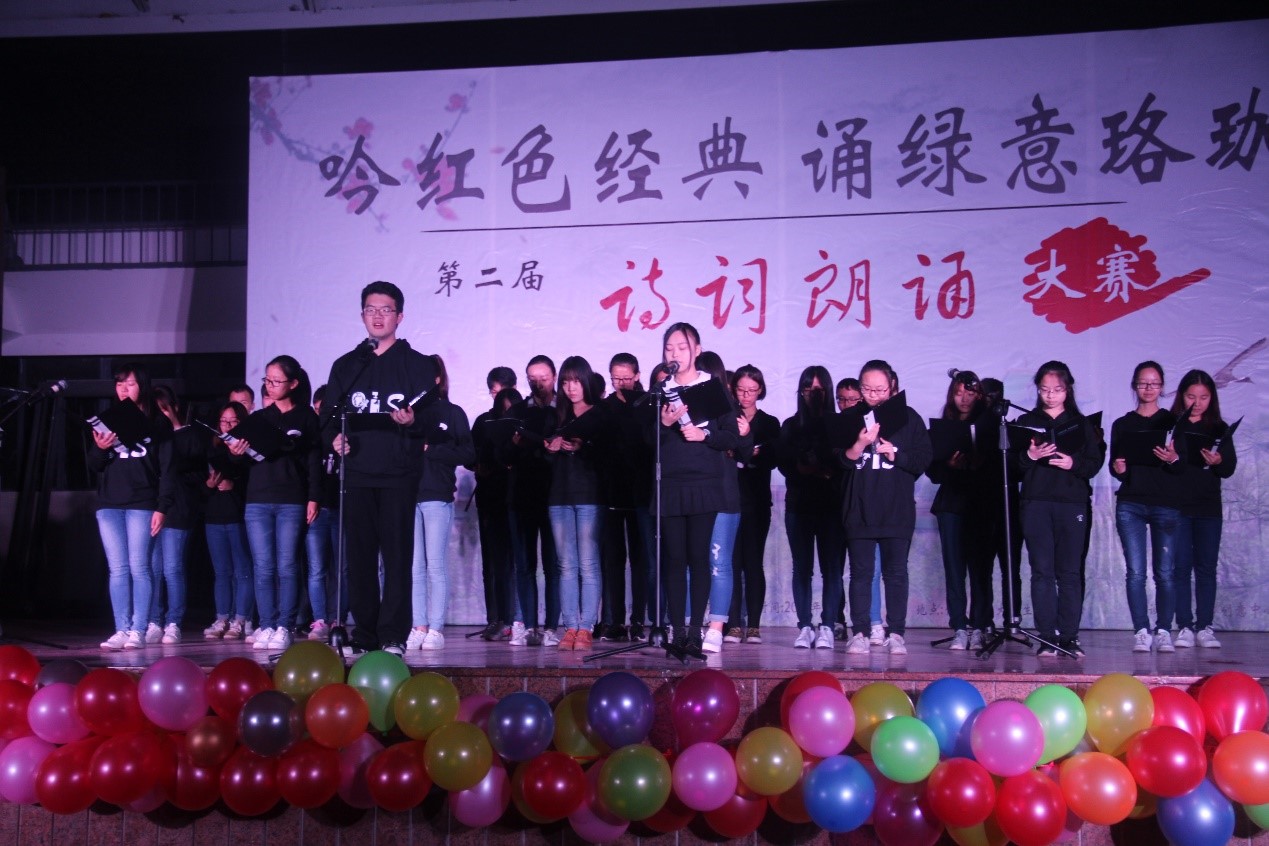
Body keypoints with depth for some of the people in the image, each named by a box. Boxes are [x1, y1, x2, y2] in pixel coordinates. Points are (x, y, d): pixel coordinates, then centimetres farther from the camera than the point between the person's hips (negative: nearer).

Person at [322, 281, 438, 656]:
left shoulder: (418, 365, 7)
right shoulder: (346, 366, 17)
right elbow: (329, 415, 17)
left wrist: (412, 421, -20)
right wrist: (334, 437, -4)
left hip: (399, 474, -3)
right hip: (357, 474, 3)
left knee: (397, 555, -5)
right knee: (359, 555, 5)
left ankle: (393, 636, -3)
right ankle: (364, 634, 12)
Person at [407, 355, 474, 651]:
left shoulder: (453, 413, 5)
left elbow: (468, 454, -3)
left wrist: (429, 449, -10)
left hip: (437, 496, -2)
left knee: (435, 565, -2)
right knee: (415, 567, 2)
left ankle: (436, 629, 1)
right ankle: (419, 627, 6)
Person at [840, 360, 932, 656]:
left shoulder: (908, 418, 4)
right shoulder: (851, 418, 5)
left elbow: (923, 459, 2)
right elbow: (839, 460, -1)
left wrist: (895, 454, -13)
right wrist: (860, 443, -19)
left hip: (898, 511, 0)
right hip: (859, 510, 0)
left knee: (896, 573, 3)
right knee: (860, 572, 3)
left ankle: (896, 634, 9)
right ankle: (859, 633, 8)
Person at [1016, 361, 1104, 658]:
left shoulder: (1081, 424, 12)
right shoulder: (1026, 422, 11)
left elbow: (1095, 463, 4)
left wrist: (1073, 463, -15)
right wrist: (1030, 456, -14)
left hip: (1072, 502, 0)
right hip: (1036, 502, 0)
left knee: (1069, 572, 0)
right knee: (1042, 571, -2)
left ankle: (1069, 636, 4)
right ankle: (1047, 637, 1)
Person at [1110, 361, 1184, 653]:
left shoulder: (1173, 421, 9)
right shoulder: (1122, 425, 13)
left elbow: (1186, 467, 3)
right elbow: (1115, 466, 12)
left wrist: (1173, 460, -18)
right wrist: (1118, 469, -11)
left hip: (1167, 505, -1)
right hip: (1130, 505, 1)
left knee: (1165, 572, -3)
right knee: (1135, 572, -5)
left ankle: (1163, 630, 5)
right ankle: (1141, 631, -1)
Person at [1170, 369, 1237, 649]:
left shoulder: (1220, 429, 8)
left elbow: (1230, 469, 3)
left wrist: (1218, 461, -18)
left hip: (1208, 507, 2)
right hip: (1176, 505, -2)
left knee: (1206, 567, 3)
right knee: (1181, 566, -1)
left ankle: (1205, 627, 7)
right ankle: (1184, 626, 3)